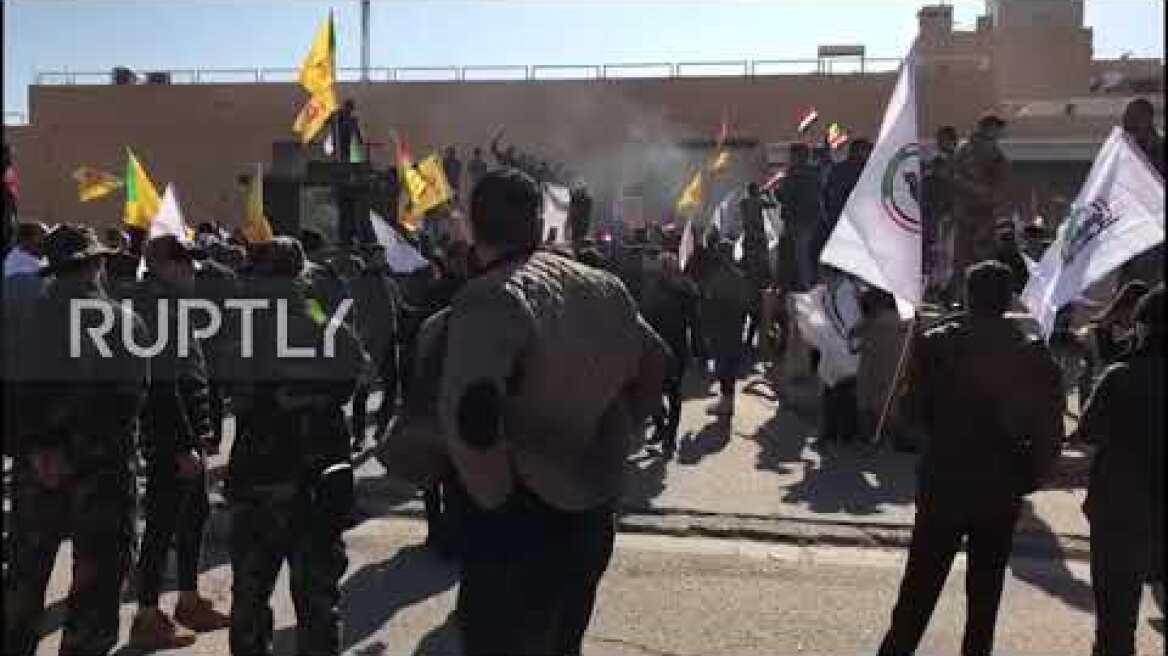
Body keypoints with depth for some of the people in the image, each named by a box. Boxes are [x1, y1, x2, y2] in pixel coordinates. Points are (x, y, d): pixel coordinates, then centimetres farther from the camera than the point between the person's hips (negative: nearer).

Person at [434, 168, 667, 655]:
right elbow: (654, 366, 18)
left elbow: (470, 414, -36)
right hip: (593, 513, 7)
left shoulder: (490, 299, -20)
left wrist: (496, 499, -21)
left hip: (520, 524, -7)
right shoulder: (602, 287, 3)